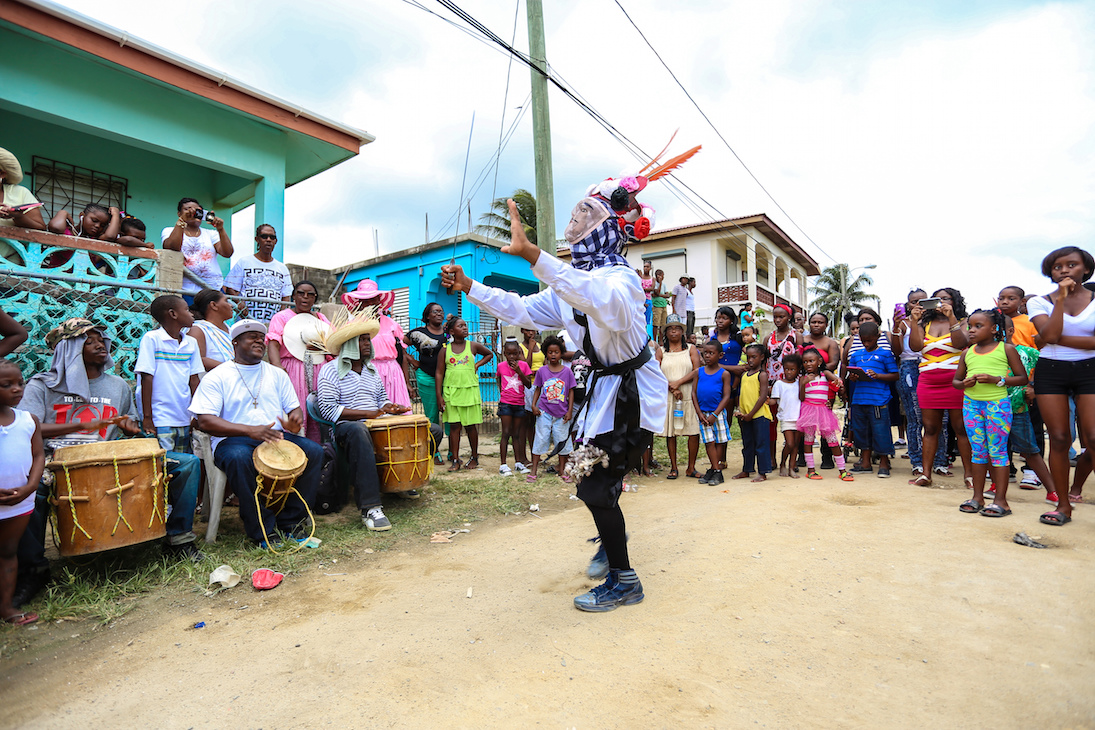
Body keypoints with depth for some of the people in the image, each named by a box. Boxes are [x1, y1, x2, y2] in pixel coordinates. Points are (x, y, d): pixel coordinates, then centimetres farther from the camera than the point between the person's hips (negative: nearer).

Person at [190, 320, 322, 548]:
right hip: (234, 440, -3)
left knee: (314, 451, -23)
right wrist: (249, 430, -23)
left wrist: (293, 422, -12)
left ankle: (291, 522, -10)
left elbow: (294, 408, 15)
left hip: (277, 436, 4)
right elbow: (205, 421, -8)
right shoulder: (217, 377, 4)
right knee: (240, 458, -38)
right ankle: (263, 531, -22)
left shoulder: (277, 374, 19)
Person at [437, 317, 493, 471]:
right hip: (451, 391, 0)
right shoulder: (445, 350, 3)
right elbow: (439, 373, 3)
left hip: (470, 390, 0)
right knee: (454, 426, 2)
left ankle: (474, 457, 20)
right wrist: (439, 396, -2)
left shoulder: (473, 346, 4)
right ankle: (456, 460, 9)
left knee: (471, 425, 6)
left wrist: (477, 365, 7)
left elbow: (490, 354, 22)